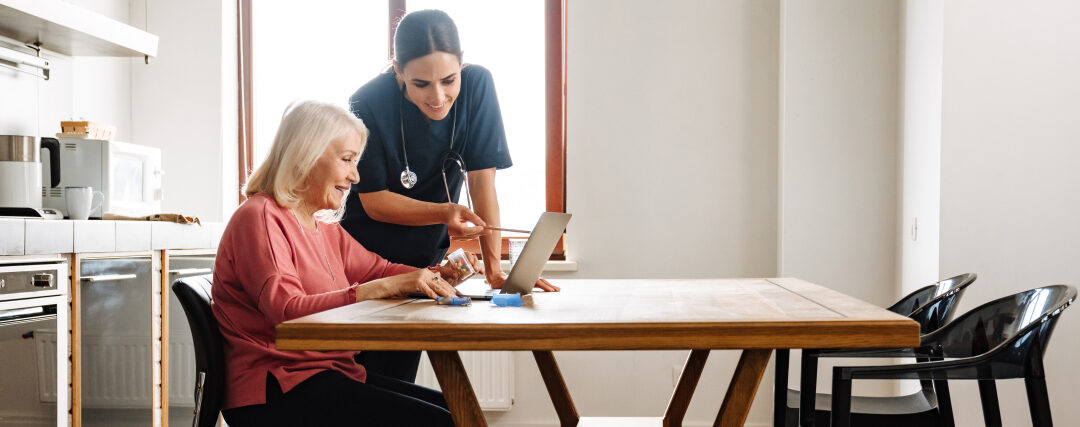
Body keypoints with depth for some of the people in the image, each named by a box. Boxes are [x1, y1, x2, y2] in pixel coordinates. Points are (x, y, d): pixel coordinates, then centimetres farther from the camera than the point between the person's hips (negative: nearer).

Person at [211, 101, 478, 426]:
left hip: (331, 373, 9)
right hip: (276, 393, -9)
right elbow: (289, 311, -23)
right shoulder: (260, 218, -11)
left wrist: (437, 276, -5)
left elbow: (378, 269, 15)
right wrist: (385, 287, -26)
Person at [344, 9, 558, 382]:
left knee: (397, 378, 4)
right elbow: (374, 201, -15)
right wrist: (445, 212, -31)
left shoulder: (477, 86, -16)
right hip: (365, 251, -2)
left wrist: (495, 267, -20)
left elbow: (482, 183, -14)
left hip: (424, 258, 2)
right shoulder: (369, 104, -21)